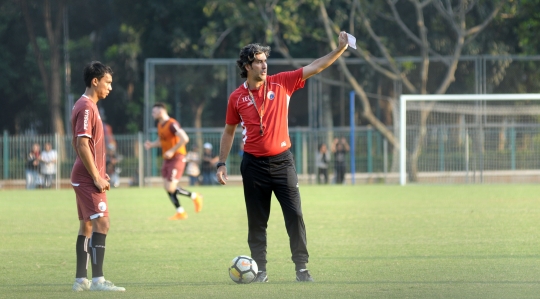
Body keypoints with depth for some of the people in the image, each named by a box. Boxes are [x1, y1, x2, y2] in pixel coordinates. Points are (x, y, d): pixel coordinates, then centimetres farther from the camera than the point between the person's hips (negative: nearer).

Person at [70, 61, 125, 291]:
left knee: (87, 225, 12)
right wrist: (96, 177, -19)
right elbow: (82, 145, -21)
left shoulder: (87, 106, 16)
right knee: (101, 223, -16)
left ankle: (80, 280, 14)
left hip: (84, 177, 11)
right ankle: (97, 280, -21)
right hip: (88, 178, -11)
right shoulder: (86, 107, -15)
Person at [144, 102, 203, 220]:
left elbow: (185, 139, -26)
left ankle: (195, 197, 6)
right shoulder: (160, 125, 11)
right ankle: (180, 212, 12)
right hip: (167, 159, 9)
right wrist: (151, 144, 4)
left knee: (171, 188, -14)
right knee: (167, 187, 4)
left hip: (177, 158, -9)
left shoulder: (172, 124, -18)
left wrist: (172, 151, -24)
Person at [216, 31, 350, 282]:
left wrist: (340, 49, -12)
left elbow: (315, 67, -3)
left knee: (294, 215, -6)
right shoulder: (237, 98, 1)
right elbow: (229, 131, 12)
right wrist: (222, 163, 8)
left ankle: (301, 268, -2)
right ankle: (260, 270, 12)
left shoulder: (281, 83, -1)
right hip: (253, 165, 0)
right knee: (257, 221, 4)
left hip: (282, 161, 0)